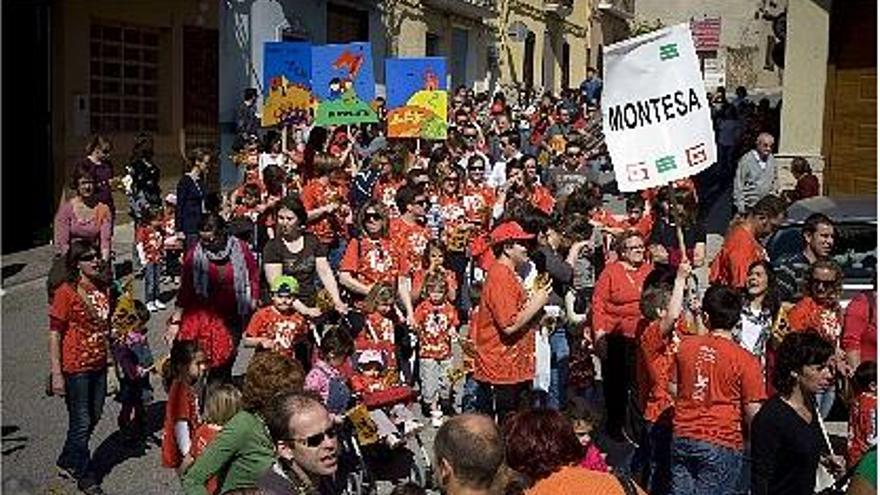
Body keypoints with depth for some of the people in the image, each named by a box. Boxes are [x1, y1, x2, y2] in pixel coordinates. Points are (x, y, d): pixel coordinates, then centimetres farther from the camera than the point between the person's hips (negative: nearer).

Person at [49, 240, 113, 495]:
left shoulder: (103, 289, 4)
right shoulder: (66, 292, -15)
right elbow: (55, 335, -14)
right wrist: (56, 374, -16)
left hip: (99, 365, 7)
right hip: (75, 368, -7)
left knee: (93, 417, 17)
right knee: (81, 423, 4)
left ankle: (67, 462, 38)